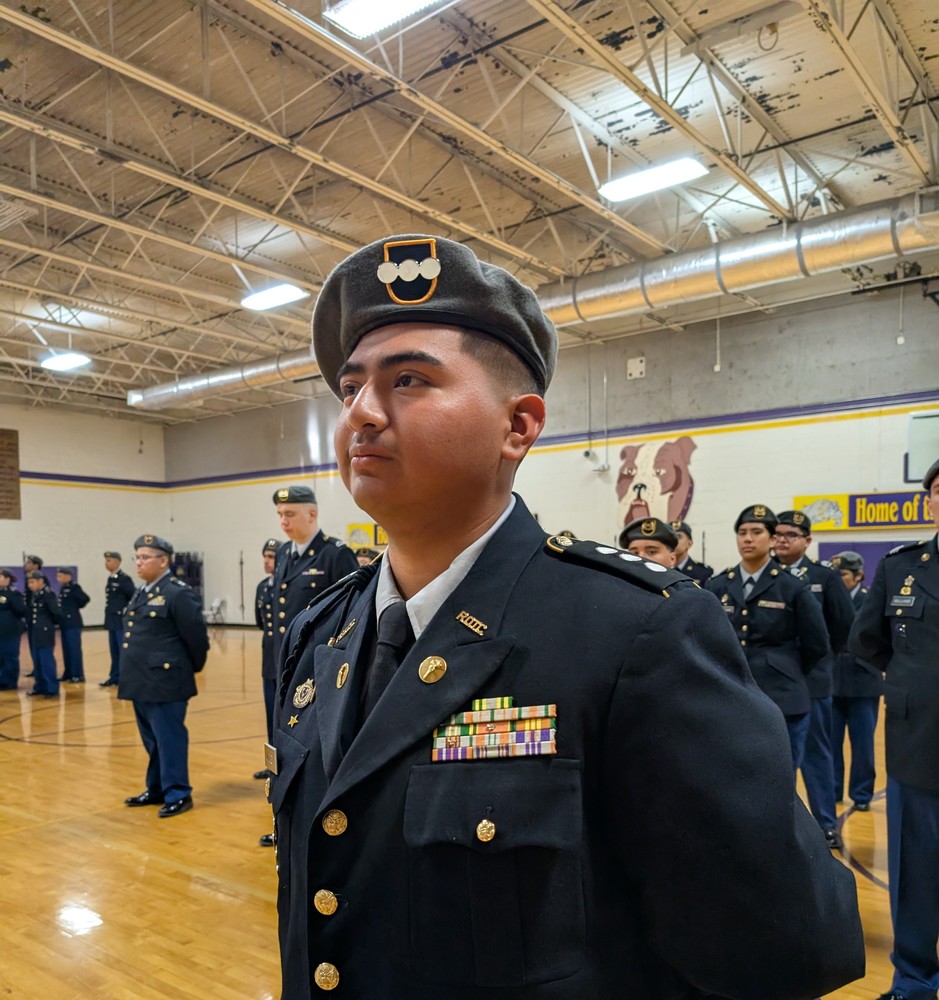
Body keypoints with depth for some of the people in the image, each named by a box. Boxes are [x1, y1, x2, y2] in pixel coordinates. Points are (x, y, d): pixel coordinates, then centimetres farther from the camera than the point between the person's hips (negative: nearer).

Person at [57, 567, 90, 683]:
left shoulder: (74, 587, -12)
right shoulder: (63, 588, 13)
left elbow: (86, 599, -20)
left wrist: (76, 606, -7)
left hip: (73, 623, -8)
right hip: (64, 623, 8)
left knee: (74, 649, -5)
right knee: (66, 649, 13)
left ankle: (78, 675, 0)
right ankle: (68, 673, 22)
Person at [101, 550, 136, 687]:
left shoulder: (124, 578, -14)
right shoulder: (110, 578, 12)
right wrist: (109, 616, 15)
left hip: (122, 621, -8)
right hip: (112, 620, 8)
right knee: (114, 651, 14)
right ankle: (114, 677, 21)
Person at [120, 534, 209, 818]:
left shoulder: (178, 593, -13)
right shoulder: (141, 594, 14)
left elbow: (197, 635, -13)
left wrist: (192, 669, -1)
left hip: (165, 681, -9)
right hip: (141, 681, 9)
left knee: (169, 738, -1)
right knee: (152, 739, 17)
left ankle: (178, 794, 9)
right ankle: (157, 789, 29)